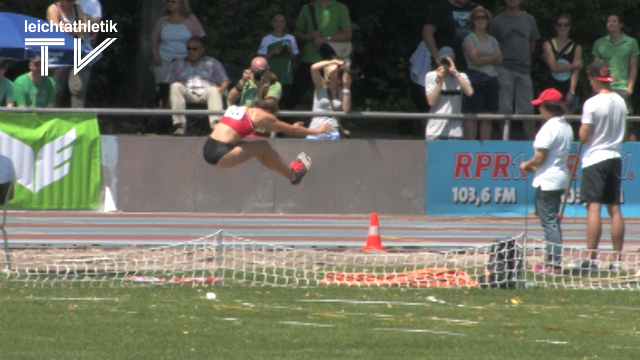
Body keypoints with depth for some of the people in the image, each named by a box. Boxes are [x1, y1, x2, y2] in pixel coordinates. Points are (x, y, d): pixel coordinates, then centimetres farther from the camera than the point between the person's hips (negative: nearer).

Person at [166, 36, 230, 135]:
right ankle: (180, 125, -40)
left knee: (213, 90, -35)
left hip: (205, 93, -1)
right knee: (176, 86, -30)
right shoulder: (178, 64, 28)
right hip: (187, 95, 1)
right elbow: (169, 82, 17)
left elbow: (225, 80, 16)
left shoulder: (212, 63, 24)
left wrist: (221, 89, -5)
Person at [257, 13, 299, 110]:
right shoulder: (267, 40, 4)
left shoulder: (290, 39, 9)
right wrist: (272, 53, -11)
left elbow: (295, 60, 13)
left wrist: (291, 52, -6)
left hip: (286, 79, 1)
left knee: (283, 104, -3)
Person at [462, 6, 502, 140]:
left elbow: (499, 61, 5)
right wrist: (493, 57, 0)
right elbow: (476, 61, -10)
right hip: (476, 81, -5)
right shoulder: (469, 39, 1)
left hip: (492, 81, 5)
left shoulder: (492, 40, 17)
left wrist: (484, 57, -8)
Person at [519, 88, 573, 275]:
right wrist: (535, 166, 16)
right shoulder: (566, 127, 11)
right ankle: (554, 260, 20)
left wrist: (527, 165, 0)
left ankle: (554, 263, -7)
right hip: (561, 178, 9)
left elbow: (541, 156, -19)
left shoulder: (549, 128, -17)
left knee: (549, 221, -6)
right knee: (553, 221, 16)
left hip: (547, 180, -9)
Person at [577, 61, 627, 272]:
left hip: (595, 159, -6)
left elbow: (584, 137, -13)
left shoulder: (592, 104, -14)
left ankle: (591, 260, -15)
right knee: (614, 209, 7)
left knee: (593, 207, -9)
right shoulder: (620, 102, 7)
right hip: (615, 158, 6)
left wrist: (581, 129, 6)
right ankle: (616, 260, 7)